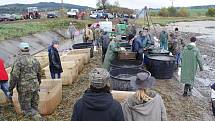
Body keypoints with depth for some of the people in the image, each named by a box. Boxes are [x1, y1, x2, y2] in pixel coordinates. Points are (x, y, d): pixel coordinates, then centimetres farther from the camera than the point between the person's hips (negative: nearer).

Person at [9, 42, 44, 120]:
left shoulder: (18, 60, -11)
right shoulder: (35, 60, 8)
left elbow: (14, 76, -14)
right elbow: (39, 74, 16)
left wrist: (11, 88, -5)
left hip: (24, 88, -6)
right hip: (35, 87, 6)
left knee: (26, 109, 2)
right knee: (34, 107, 16)